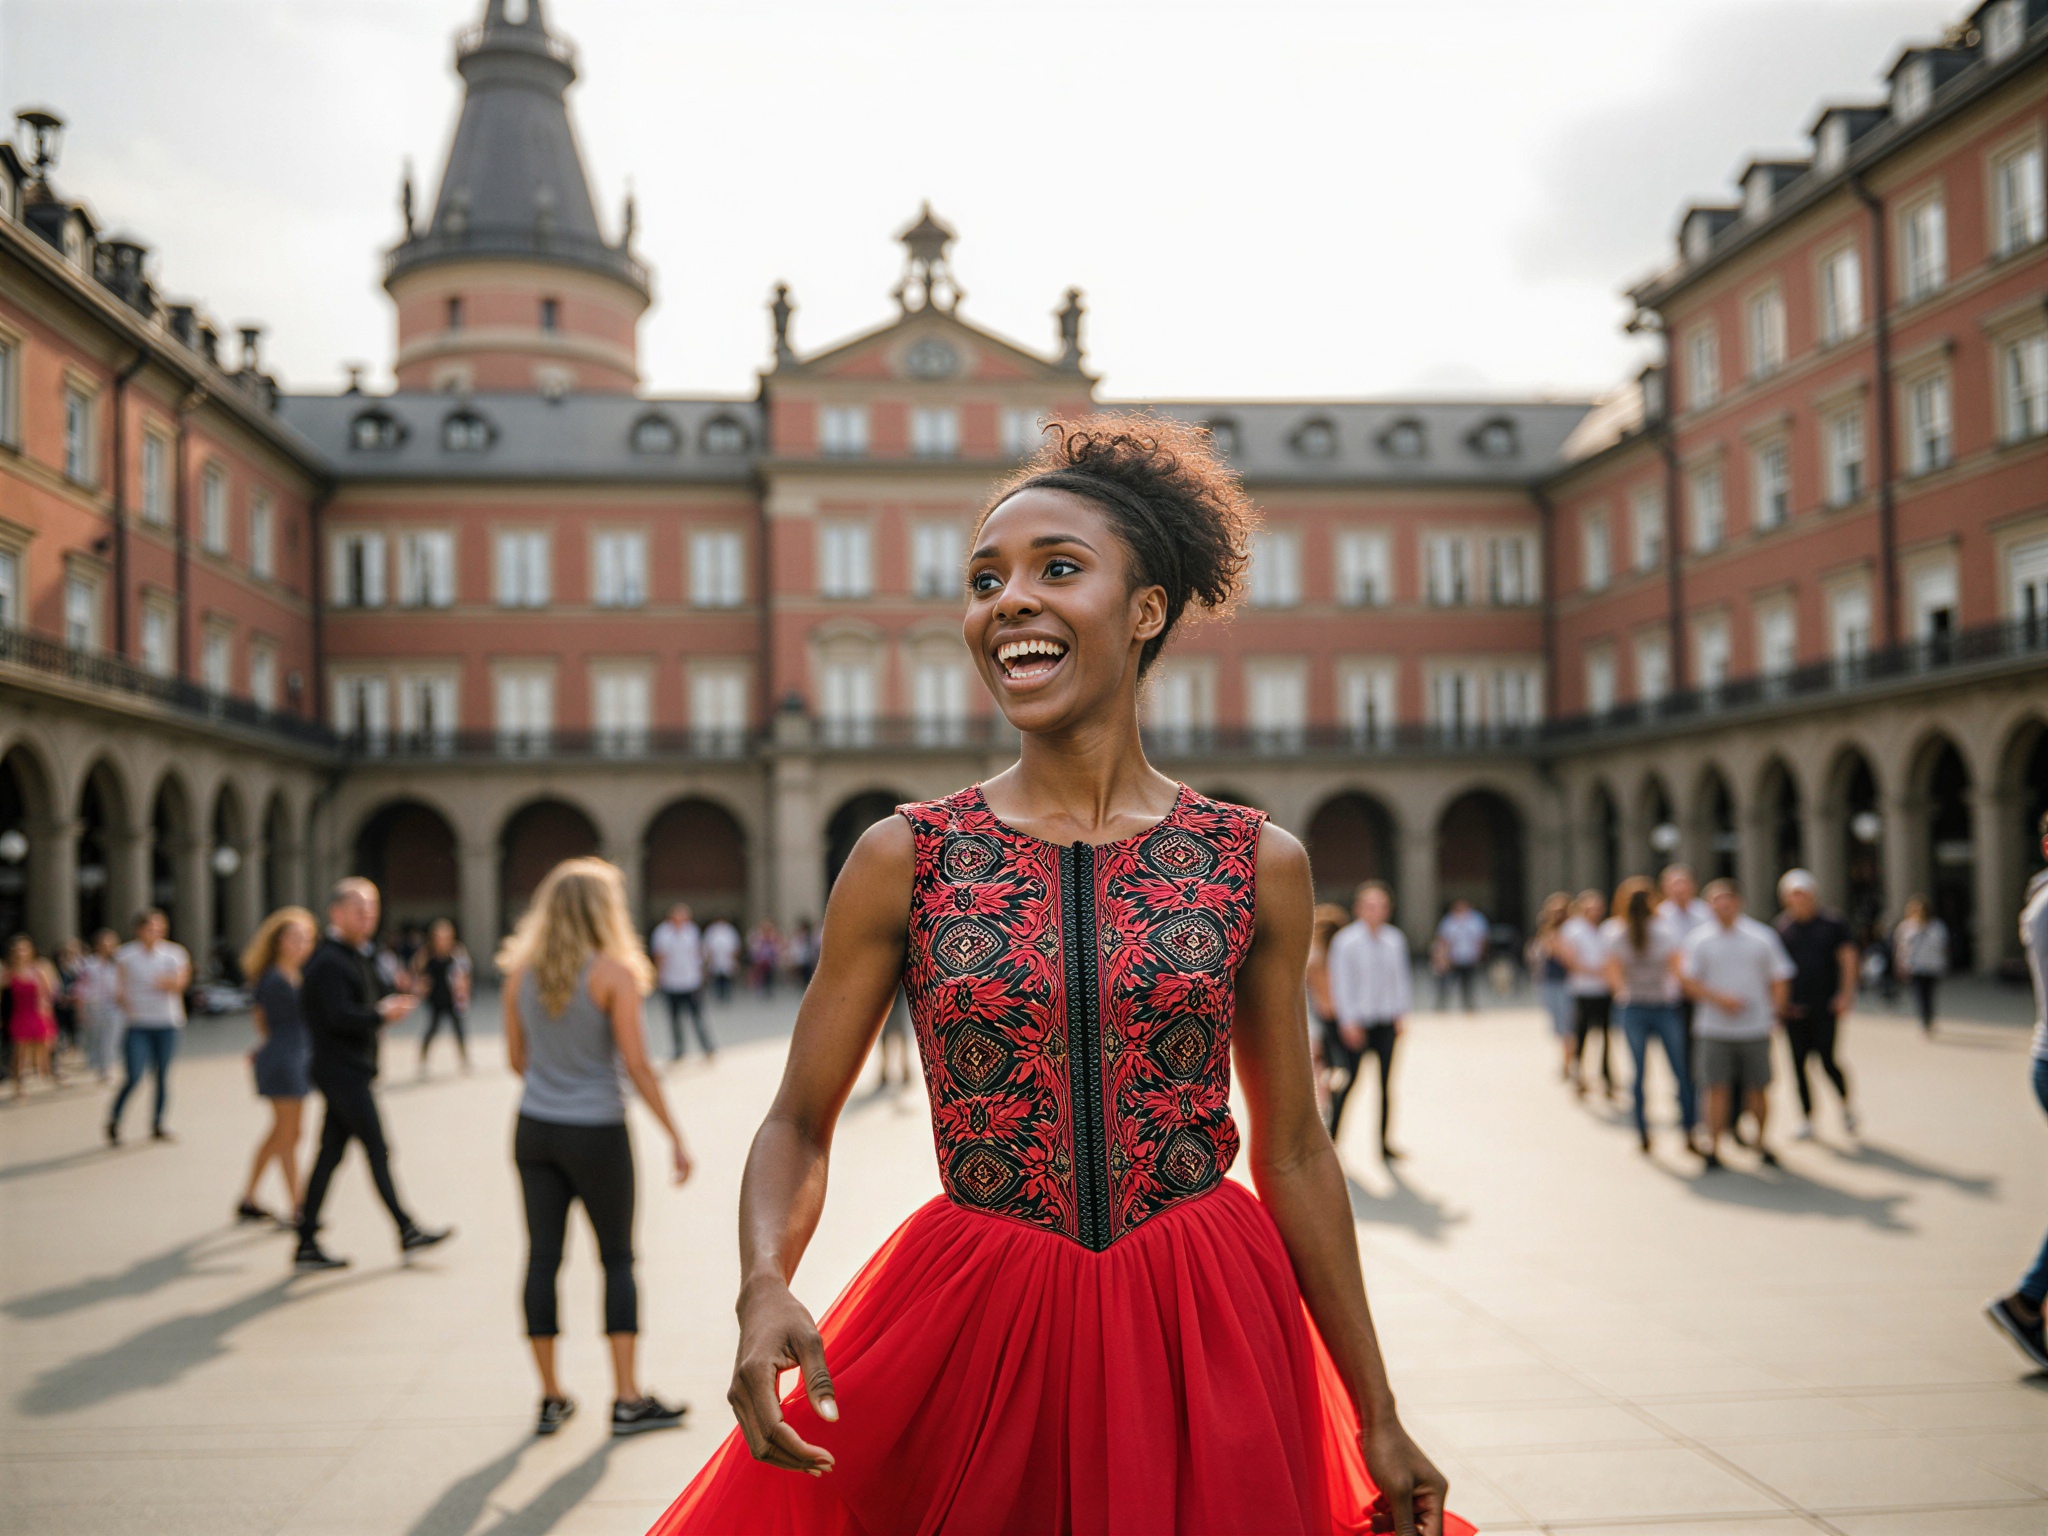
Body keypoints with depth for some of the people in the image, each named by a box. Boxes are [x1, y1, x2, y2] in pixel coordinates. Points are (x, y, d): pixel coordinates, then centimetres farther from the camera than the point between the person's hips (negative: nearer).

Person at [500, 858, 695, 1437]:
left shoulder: (520, 971, 3)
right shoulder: (614, 972, -12)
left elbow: (516, 1058, 10)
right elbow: (636, 1066, -13)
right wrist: (675, 1137, -6)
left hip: (535, 1128, 4)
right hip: (596, 1133, -4)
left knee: (543, 1257, 8)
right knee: (617, 1259, 8)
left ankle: (551, 1398, 15)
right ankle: (627, 1399, 9)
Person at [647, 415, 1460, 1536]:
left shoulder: (1258, 864, -1)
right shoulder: (902, 859, -3)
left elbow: (1292, 1150, 5)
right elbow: (798, 1123, 1)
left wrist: (1379, 1419, 8)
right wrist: (765, 1286, -20)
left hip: (1208, 1340, 1)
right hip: (973, 1344, 0)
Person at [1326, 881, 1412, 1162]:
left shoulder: (1395, 940, 5)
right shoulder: (1345, 941, -8)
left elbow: (1401, 977, 13)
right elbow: (1341, 983, -7)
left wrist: (1400, 1013, 6)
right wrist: (1349, 1022, -10)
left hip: (1386, 1022, 4)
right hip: (1357, 1021, -4)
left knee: (1387, 1080, 5)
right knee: (1349, 1078, -3)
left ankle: (1384, 1141, 12)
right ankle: (1332, 1136, 9)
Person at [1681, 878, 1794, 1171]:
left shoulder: (1763, 936, 5)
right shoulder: (1698, 939, 1)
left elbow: (1780, 979, 10)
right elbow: (1686, 980, -3)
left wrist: (1773, 1012, -2)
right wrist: (1719, 998, -14)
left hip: (1755, 1028, 1)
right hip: (1714, 1028, -1)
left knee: (1759, 1089, 6)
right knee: (1717, 1088, -3)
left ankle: (1761, 1141, 24)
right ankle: (1713, 1147, 5)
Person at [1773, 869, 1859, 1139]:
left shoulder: (1832, 922, 1)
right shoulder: (1782, 926, 5)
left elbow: (1847, 959, 2)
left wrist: (1845, 995, -6)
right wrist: (1779, 1000, 2)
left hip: (1826, 1005, -2)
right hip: (1794, 1006, 2)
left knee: (1827, 1060, -9)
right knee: (1798, 1063, 2)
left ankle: (1846, 1103, 18)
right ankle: (1807, 1117, 14)